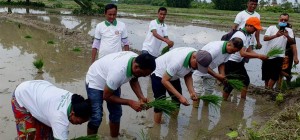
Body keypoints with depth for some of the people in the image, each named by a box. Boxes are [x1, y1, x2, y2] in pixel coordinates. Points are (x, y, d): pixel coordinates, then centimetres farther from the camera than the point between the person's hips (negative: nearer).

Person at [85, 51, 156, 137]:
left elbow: (134, 81, -1)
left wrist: (141, 97, -17)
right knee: (96, 117, -12)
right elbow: (106, 96, -27)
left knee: (116, 113, 7)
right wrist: (130, 103, -28)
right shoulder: (118, 71, -42)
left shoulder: (137, 61, -21)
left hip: (112, 82, 7)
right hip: (95, 82, -7)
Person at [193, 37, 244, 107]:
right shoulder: (216, 48, -36)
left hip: (209, 71, 8)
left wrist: (222, 76, -14)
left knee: (209, 91, 11)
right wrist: (216, 75, -33)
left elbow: (221, 63, 3)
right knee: (198, 92, -10)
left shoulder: (228, 51, -10)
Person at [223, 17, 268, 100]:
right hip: (230, 62, -10)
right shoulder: (240, 35, -24)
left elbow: (249, 51, 4)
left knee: (246, 81, 15)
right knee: (229, 84, -5)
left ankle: (243, 101, 28)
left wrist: (260, 56, -13)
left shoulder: (250, 36, 5)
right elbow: (243, 53, -32)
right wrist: (258, 56, -31)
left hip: (239, 62, 10)